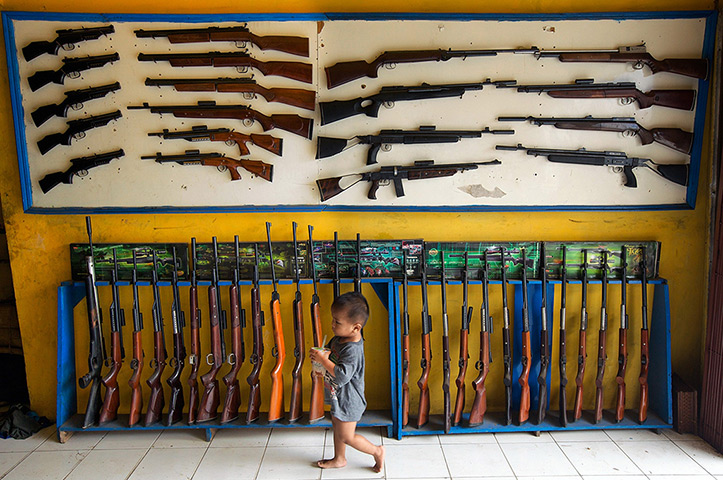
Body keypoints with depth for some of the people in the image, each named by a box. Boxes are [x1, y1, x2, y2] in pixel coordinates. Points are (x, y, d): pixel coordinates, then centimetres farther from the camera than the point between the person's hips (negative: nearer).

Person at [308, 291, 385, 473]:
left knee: (346, 436, 7)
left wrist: (323, 360, -32)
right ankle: (339, 458, 45)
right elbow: (331, 348, 15)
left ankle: (376, 451, 26)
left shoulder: (352, 349, -33)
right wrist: (322, 353, -7)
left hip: (348, 400, -9)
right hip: (338, 397, 9)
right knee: (337, 428, 25)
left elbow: (341, 376, -38)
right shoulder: (340, 337, -5)